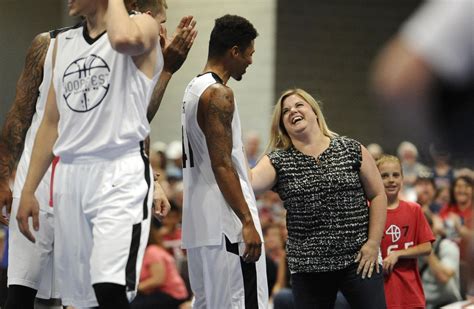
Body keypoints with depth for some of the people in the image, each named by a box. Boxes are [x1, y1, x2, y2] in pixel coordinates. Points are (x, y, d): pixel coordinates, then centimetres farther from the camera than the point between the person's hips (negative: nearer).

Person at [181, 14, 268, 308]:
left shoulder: (194, 89, 17)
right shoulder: (219, 94, -13)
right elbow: (222, 165, -20)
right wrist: (248, 222, -21)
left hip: (199, 223, 10)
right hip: (225, 225, -10)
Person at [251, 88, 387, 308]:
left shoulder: (352, 150, 3)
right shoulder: (277, 162, 3)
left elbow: (377, 195, 5)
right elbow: (249, 181, -16)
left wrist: (373, 243, -3)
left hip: (357, 260, -1)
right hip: (307, 267, 1)